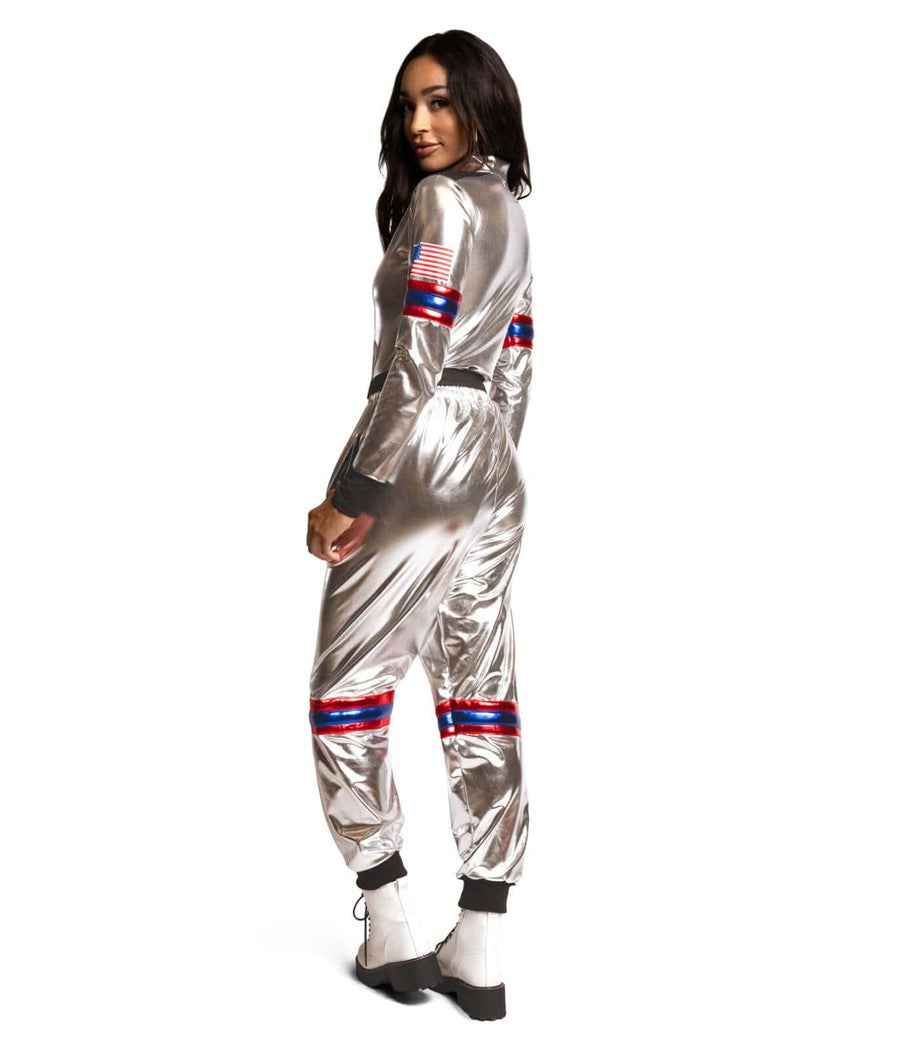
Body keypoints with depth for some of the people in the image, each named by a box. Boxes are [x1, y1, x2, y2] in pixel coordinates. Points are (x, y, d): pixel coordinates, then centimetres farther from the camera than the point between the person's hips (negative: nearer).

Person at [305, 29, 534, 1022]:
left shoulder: (440, 201, -9)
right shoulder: (512, 216, 19)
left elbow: (412, 366, -17)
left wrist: (349, 496, -16)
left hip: (424, 456, -9)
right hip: (496, 470, 9)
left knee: (348, 683, 2)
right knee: (481, 692, 5)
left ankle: (393, 927, 5)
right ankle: (479, 952, 10)